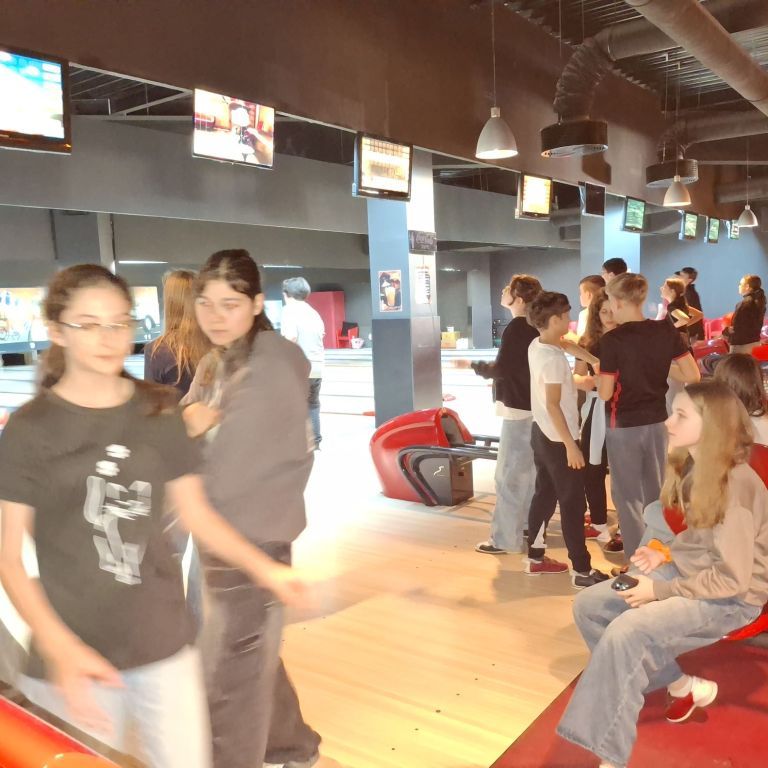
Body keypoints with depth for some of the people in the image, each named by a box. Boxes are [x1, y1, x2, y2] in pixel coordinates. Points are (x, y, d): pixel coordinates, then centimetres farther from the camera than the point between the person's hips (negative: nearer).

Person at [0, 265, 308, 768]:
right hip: (74, 654, -2)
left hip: (165, 644, 2)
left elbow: (196, 513, 5)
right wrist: (61, 649, -17)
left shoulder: (159, 413, 0)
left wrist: (263, 568, -7)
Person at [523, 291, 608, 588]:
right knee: (573, 504, -1)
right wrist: (570, 445, -21)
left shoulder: (536, 347, 5)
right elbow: (553, 404, -23)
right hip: (557, 438, -9)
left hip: (541, 433, 9)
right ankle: (582, 570, 7)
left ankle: (535, 558, 26)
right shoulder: (553, 357, -22)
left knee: (544, 495, 17)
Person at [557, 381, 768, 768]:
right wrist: (666, 552, -3)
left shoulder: (735, 484, -24)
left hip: (731, 599, -9)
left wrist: (660, 590, -19)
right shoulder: (692, 466, 2)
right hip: (685, 572, 9)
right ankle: (682, 686, 10)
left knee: (626, 630, -30)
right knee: (588, 604, -2)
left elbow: (732, 578, -22)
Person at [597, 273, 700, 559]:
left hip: (624, 425, -5)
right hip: (657, 421, 5)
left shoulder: (612, 340, -17)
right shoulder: (666, 331, -3)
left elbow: (605, 393, -15)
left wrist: (598, 376, 4)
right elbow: (693, 376, -2)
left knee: (628, 496, 8)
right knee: (656, 493, 19)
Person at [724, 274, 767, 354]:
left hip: (741, 344, -9)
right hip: (755, 341, 9)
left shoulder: (744, 303, -19)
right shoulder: (759, 302, 8)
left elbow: (735, 328, -19)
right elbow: (758, 324, 16)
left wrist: (724, 332, -1)